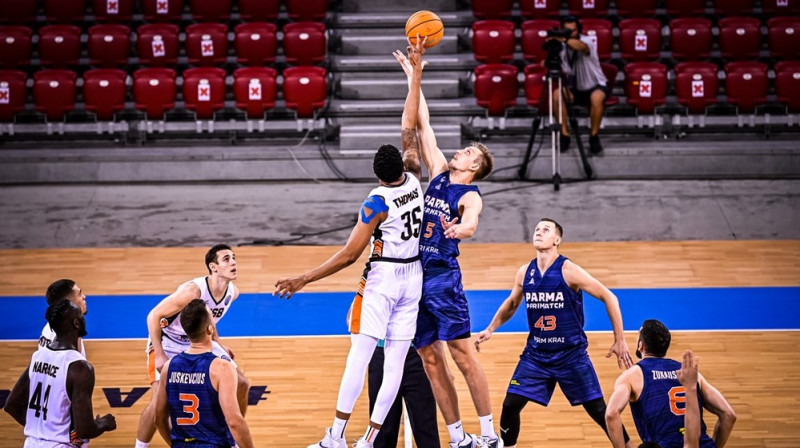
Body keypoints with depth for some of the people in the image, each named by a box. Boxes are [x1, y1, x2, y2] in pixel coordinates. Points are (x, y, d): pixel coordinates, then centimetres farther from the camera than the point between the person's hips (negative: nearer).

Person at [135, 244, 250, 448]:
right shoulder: (192, 291, -33)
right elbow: (154, 316, -25)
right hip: (169, 343, -7)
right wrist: (159, 356, -27)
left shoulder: (232, 292, -10)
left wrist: (218, 344, 11)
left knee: (241, 385, 3)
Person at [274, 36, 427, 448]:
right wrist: (416, 72, 15)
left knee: (360, 354, -6)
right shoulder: (413, 180, 0)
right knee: (396, 361, 2)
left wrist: (303, 280, -9)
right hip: (413, 278, 6)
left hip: (381, 279, -5)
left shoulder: (377, 203, -14)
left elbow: (348, 255, -14)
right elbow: (409, 125, 8)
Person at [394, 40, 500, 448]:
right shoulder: (438, 173, 13)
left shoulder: (471, 196, -5)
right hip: (413, 273, 7)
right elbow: (422, 122, 17)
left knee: (463, 355, -7)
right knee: (430, 361, 5)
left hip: (443, 276, -6)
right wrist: (413, 75, 19)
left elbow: (470, 224, -27)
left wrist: (458, 229, -50)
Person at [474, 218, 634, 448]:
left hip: (571, 354, -4)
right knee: (510, 405, -5)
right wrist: (490, 330, 12)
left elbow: (609, 298, -11)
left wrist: (619, 341, -13)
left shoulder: (568, 271, -15)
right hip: (536, 353, 4)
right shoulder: (524, 273, 1)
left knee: (597, 409, -2)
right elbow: (511, 304, 21)